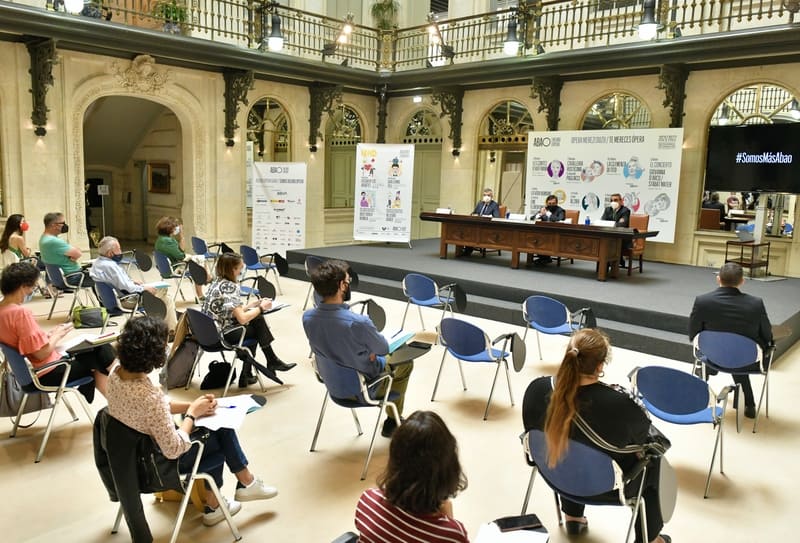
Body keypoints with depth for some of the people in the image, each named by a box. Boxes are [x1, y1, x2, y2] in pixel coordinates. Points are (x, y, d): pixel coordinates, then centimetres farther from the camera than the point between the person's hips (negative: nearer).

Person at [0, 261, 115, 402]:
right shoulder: (21, 312, -27)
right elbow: (42, 353, -25)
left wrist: (49, 334, 4)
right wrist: (58, 335, -9)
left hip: (28, 370, 9)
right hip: (48, 373, -9)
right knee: (102, 350, 5)